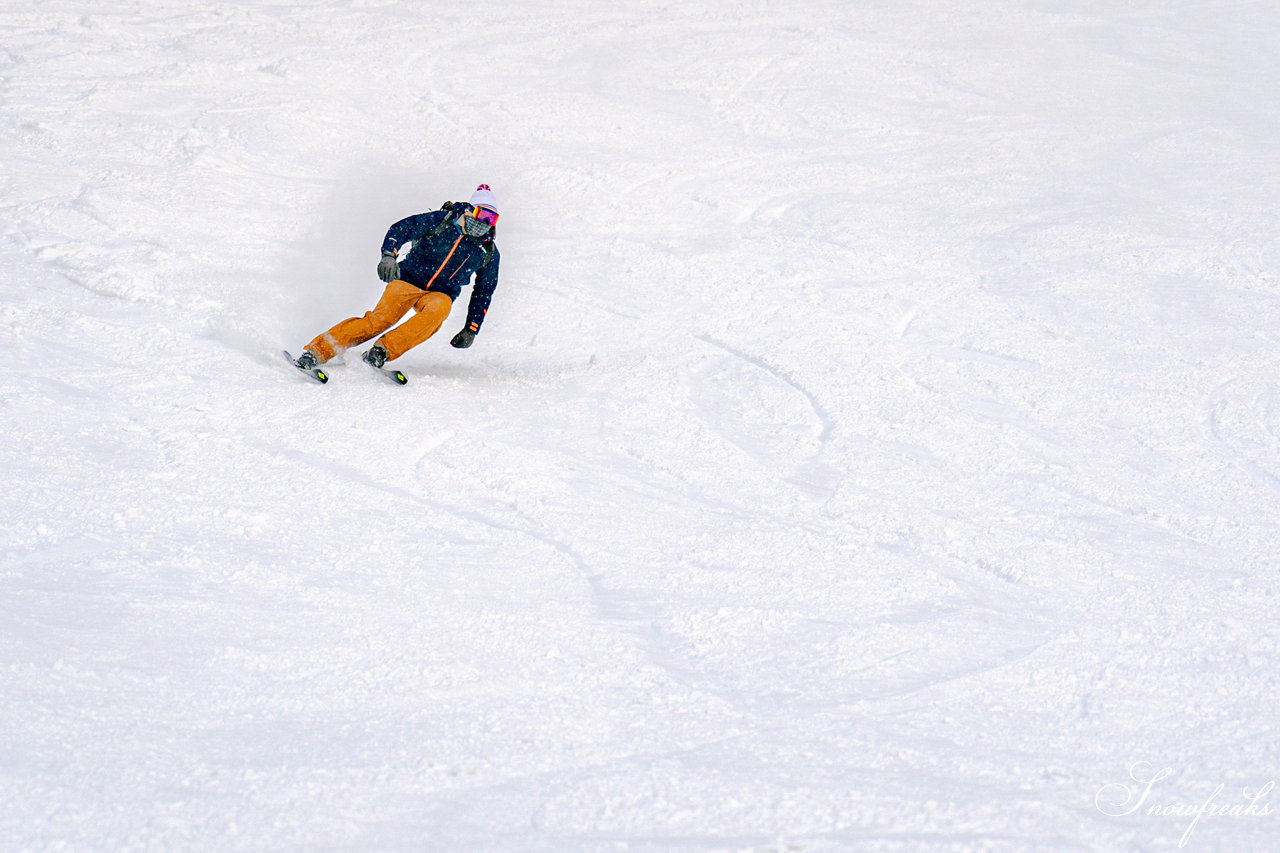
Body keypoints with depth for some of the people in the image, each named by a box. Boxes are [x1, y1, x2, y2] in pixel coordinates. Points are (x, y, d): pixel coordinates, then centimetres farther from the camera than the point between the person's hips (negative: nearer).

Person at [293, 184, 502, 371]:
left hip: (441, 293, 2)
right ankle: (317, 351, -26)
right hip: (409, 280, -2)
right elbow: (401, 229, -8)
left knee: (438, 309, -36)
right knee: (381, 319, -25)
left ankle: (383, 350, -39)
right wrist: (389, 255, -28)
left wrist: (471, 330, 8)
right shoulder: (441, 221, -6)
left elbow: (484, 292, 14)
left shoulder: (489, 252, 3)